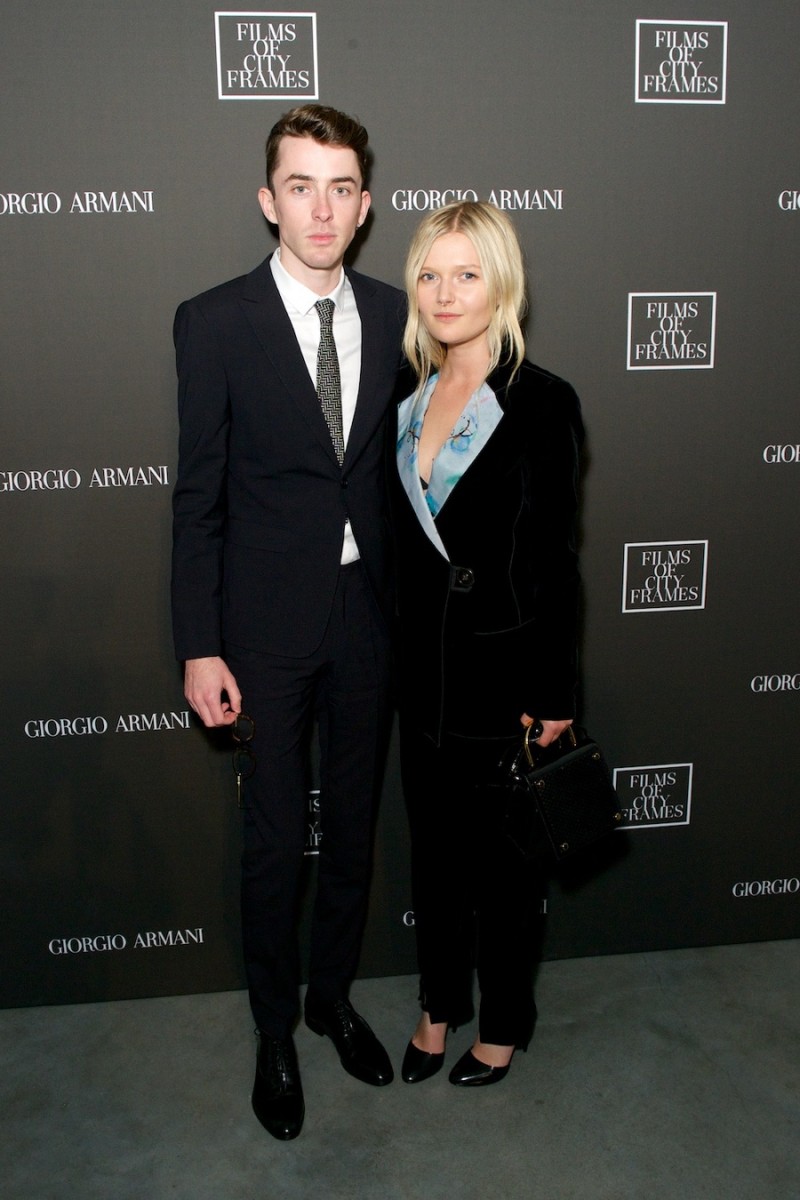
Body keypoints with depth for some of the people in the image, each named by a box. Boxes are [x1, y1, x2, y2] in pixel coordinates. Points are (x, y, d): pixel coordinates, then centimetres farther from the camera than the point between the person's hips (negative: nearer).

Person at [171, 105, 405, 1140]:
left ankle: (332, 997, 40)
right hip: (269, 622, -3)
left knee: (353, 824, 16)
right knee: (275, 840, 8)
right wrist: (199, 647, -10)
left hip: (370, 612, 4)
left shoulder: (393, 317, 3)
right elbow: (199, 496, -7)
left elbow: (403, 465, 8)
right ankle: (274, 1032, 31)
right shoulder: (214, 322, -7)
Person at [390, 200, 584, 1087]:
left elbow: (554, 563, -13)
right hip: (423, 669, 5)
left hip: (502, 671, -5)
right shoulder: (410, 399, 5)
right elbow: (405, 544, 9)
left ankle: (504, 1023, 34)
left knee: (501, 861, 12)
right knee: (433, 847, 18)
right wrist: (401, 657, 9)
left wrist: (550, 700, -13)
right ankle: (441, 1005, 40)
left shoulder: (542, 404, -13)